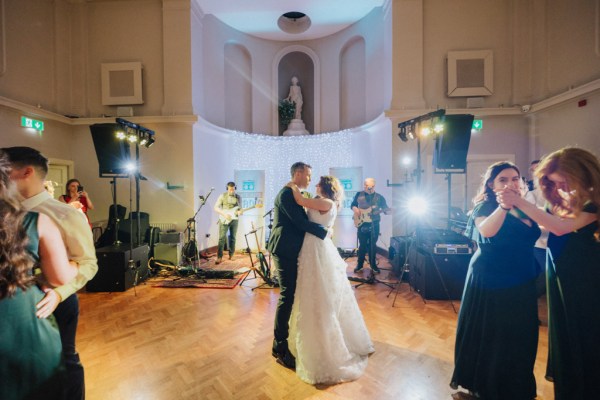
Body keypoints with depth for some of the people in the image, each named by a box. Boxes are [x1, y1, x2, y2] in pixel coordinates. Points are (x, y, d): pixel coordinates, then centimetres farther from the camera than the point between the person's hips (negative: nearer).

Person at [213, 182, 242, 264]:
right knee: (222, 238, -8)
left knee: (232, 238, 9)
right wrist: (224, 214, -16)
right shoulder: (222, 196, -2)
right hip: (224, 220, -3)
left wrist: (239, 212, -14)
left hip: (234, 220, 3)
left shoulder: (238, 197, 6)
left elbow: (240, 208, 10)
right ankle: (219, 257, -4)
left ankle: (231, 255, 21)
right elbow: (216, 207, -4)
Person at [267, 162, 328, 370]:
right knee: (287, 296, -3)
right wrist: (324, 232, -11)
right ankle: (280, 348, 12)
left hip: (289, 250, 10)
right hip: (285, 250, -10)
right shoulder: (287, 193, -16)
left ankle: (281, 341, 35)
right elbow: (300, 222, -21)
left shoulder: (292, 194, 16)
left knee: (290, 294, 17)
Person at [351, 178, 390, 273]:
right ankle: (359, 264, 22)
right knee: (362, 245, 6)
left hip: (374, 224, 0)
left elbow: (386, 209, -1)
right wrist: (355, 209, -9)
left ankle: (373, 265, 24)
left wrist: (388, 211, -23)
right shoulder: (359, 195, 3)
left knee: (373, 245, 9)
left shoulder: (379, 197, 1)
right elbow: (352, 205, 12)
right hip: (361, 224, 0)